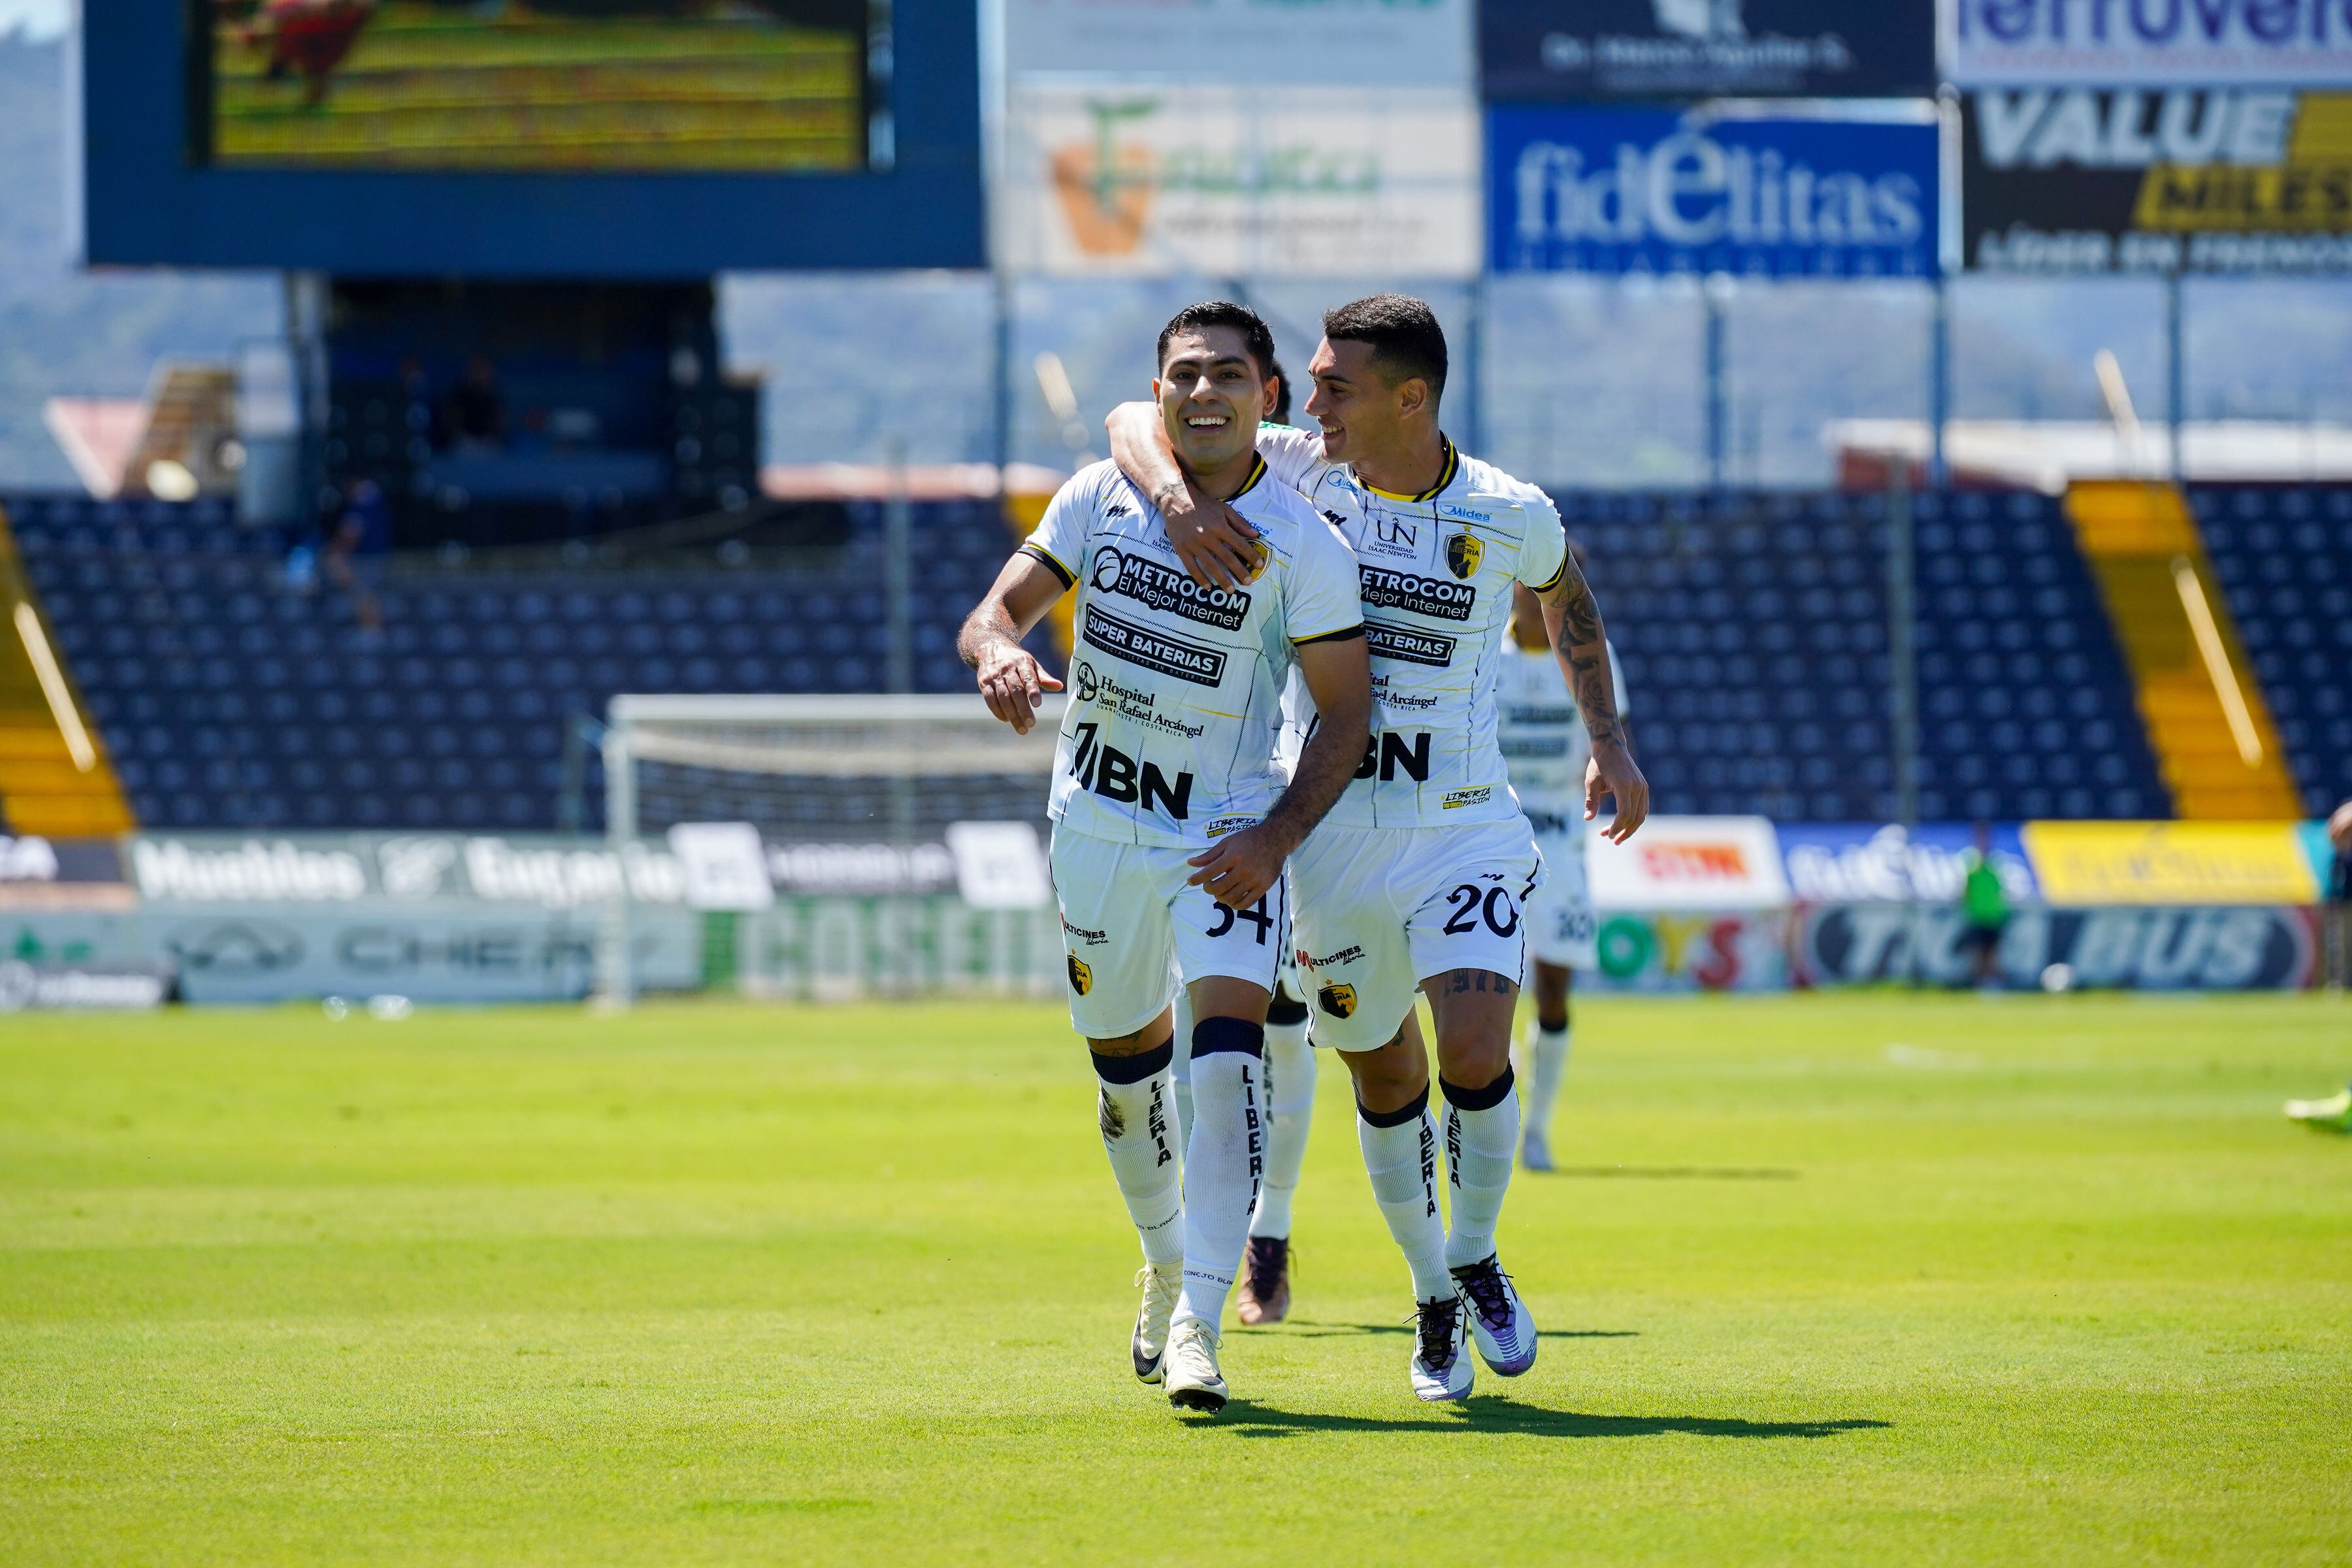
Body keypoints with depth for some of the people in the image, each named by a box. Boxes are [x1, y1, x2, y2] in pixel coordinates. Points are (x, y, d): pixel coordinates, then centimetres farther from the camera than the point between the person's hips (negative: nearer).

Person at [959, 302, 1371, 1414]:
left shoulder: (1303, 547, -12)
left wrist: (1277, 837, -20)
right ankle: (1167, 1269, 39)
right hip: (1096, 822, 4)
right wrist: (1001, 652, -31)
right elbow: (1000, 607, -5)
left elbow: (1346, 710, -8)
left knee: (1227, 1053, -21)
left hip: (1226, 835, -4)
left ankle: (1197, 1326, -24)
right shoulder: (1098, 499, -2)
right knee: (1124, 1058, 15)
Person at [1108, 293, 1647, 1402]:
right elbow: (1134, 422, -2)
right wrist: (1176, 497, -23)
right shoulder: (1295, 475, -5)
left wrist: (1609, 743, 9)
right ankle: (1433, 1298, 31)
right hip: (1333, 834, 2)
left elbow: (1567, 601, 16)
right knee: (1384, 1078, 9)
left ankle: (1476, 1257, 8)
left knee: (1475, 1052, -19)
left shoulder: (1510, 518, -6)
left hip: (1465, 830, -2)